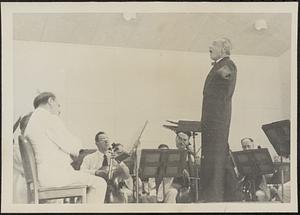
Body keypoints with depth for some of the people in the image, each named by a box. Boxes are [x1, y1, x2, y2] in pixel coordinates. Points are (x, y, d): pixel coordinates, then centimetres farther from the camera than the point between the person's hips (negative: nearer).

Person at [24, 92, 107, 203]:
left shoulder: (32, 120, 19)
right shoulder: (50, 119, -12)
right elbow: (72, 145, -13)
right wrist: (79, 149, 8)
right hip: (53, 176, -10)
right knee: (99, 184, -5)